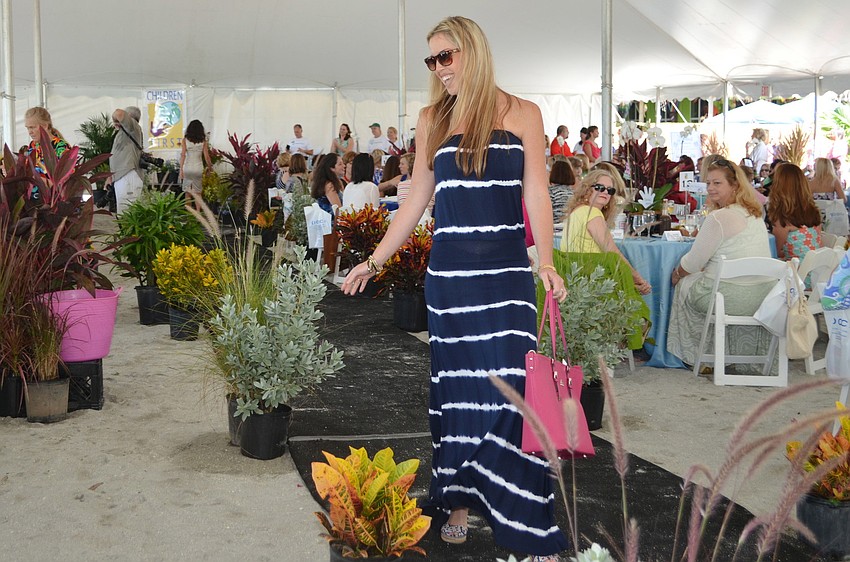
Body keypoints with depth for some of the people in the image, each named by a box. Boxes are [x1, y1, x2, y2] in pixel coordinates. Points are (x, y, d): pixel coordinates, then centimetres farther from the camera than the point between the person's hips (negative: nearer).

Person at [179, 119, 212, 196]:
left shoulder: (185, 140, -1)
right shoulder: (203, 141, -1)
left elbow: (183, 155, -6)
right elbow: (206, 157, -1)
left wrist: (181, 169, -4)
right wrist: (210, 167, 14)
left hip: (187, 169, 0)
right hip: (198, 169, 0)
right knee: (197, 193, 6)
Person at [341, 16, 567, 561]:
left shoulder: (521, 113, 5)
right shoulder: (433, 120, 11)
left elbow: (537, 194, 2)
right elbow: (415, 202, 15)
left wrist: (547, 262, -10)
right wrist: (373, 262, 12)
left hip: (507, 271, -3)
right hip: (449, 273, 3)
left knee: (511, 388, -9)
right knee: (454, 389, 6)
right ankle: (459, 502, 20)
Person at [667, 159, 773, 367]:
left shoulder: (719, 218, -16)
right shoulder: (755, 215, 12)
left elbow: (692, 263, -10)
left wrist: (677, 274, 10)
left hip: (733, 299, -8)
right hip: (763, 298, 8)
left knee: (684, 285, 18)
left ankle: (696, 354, 28)